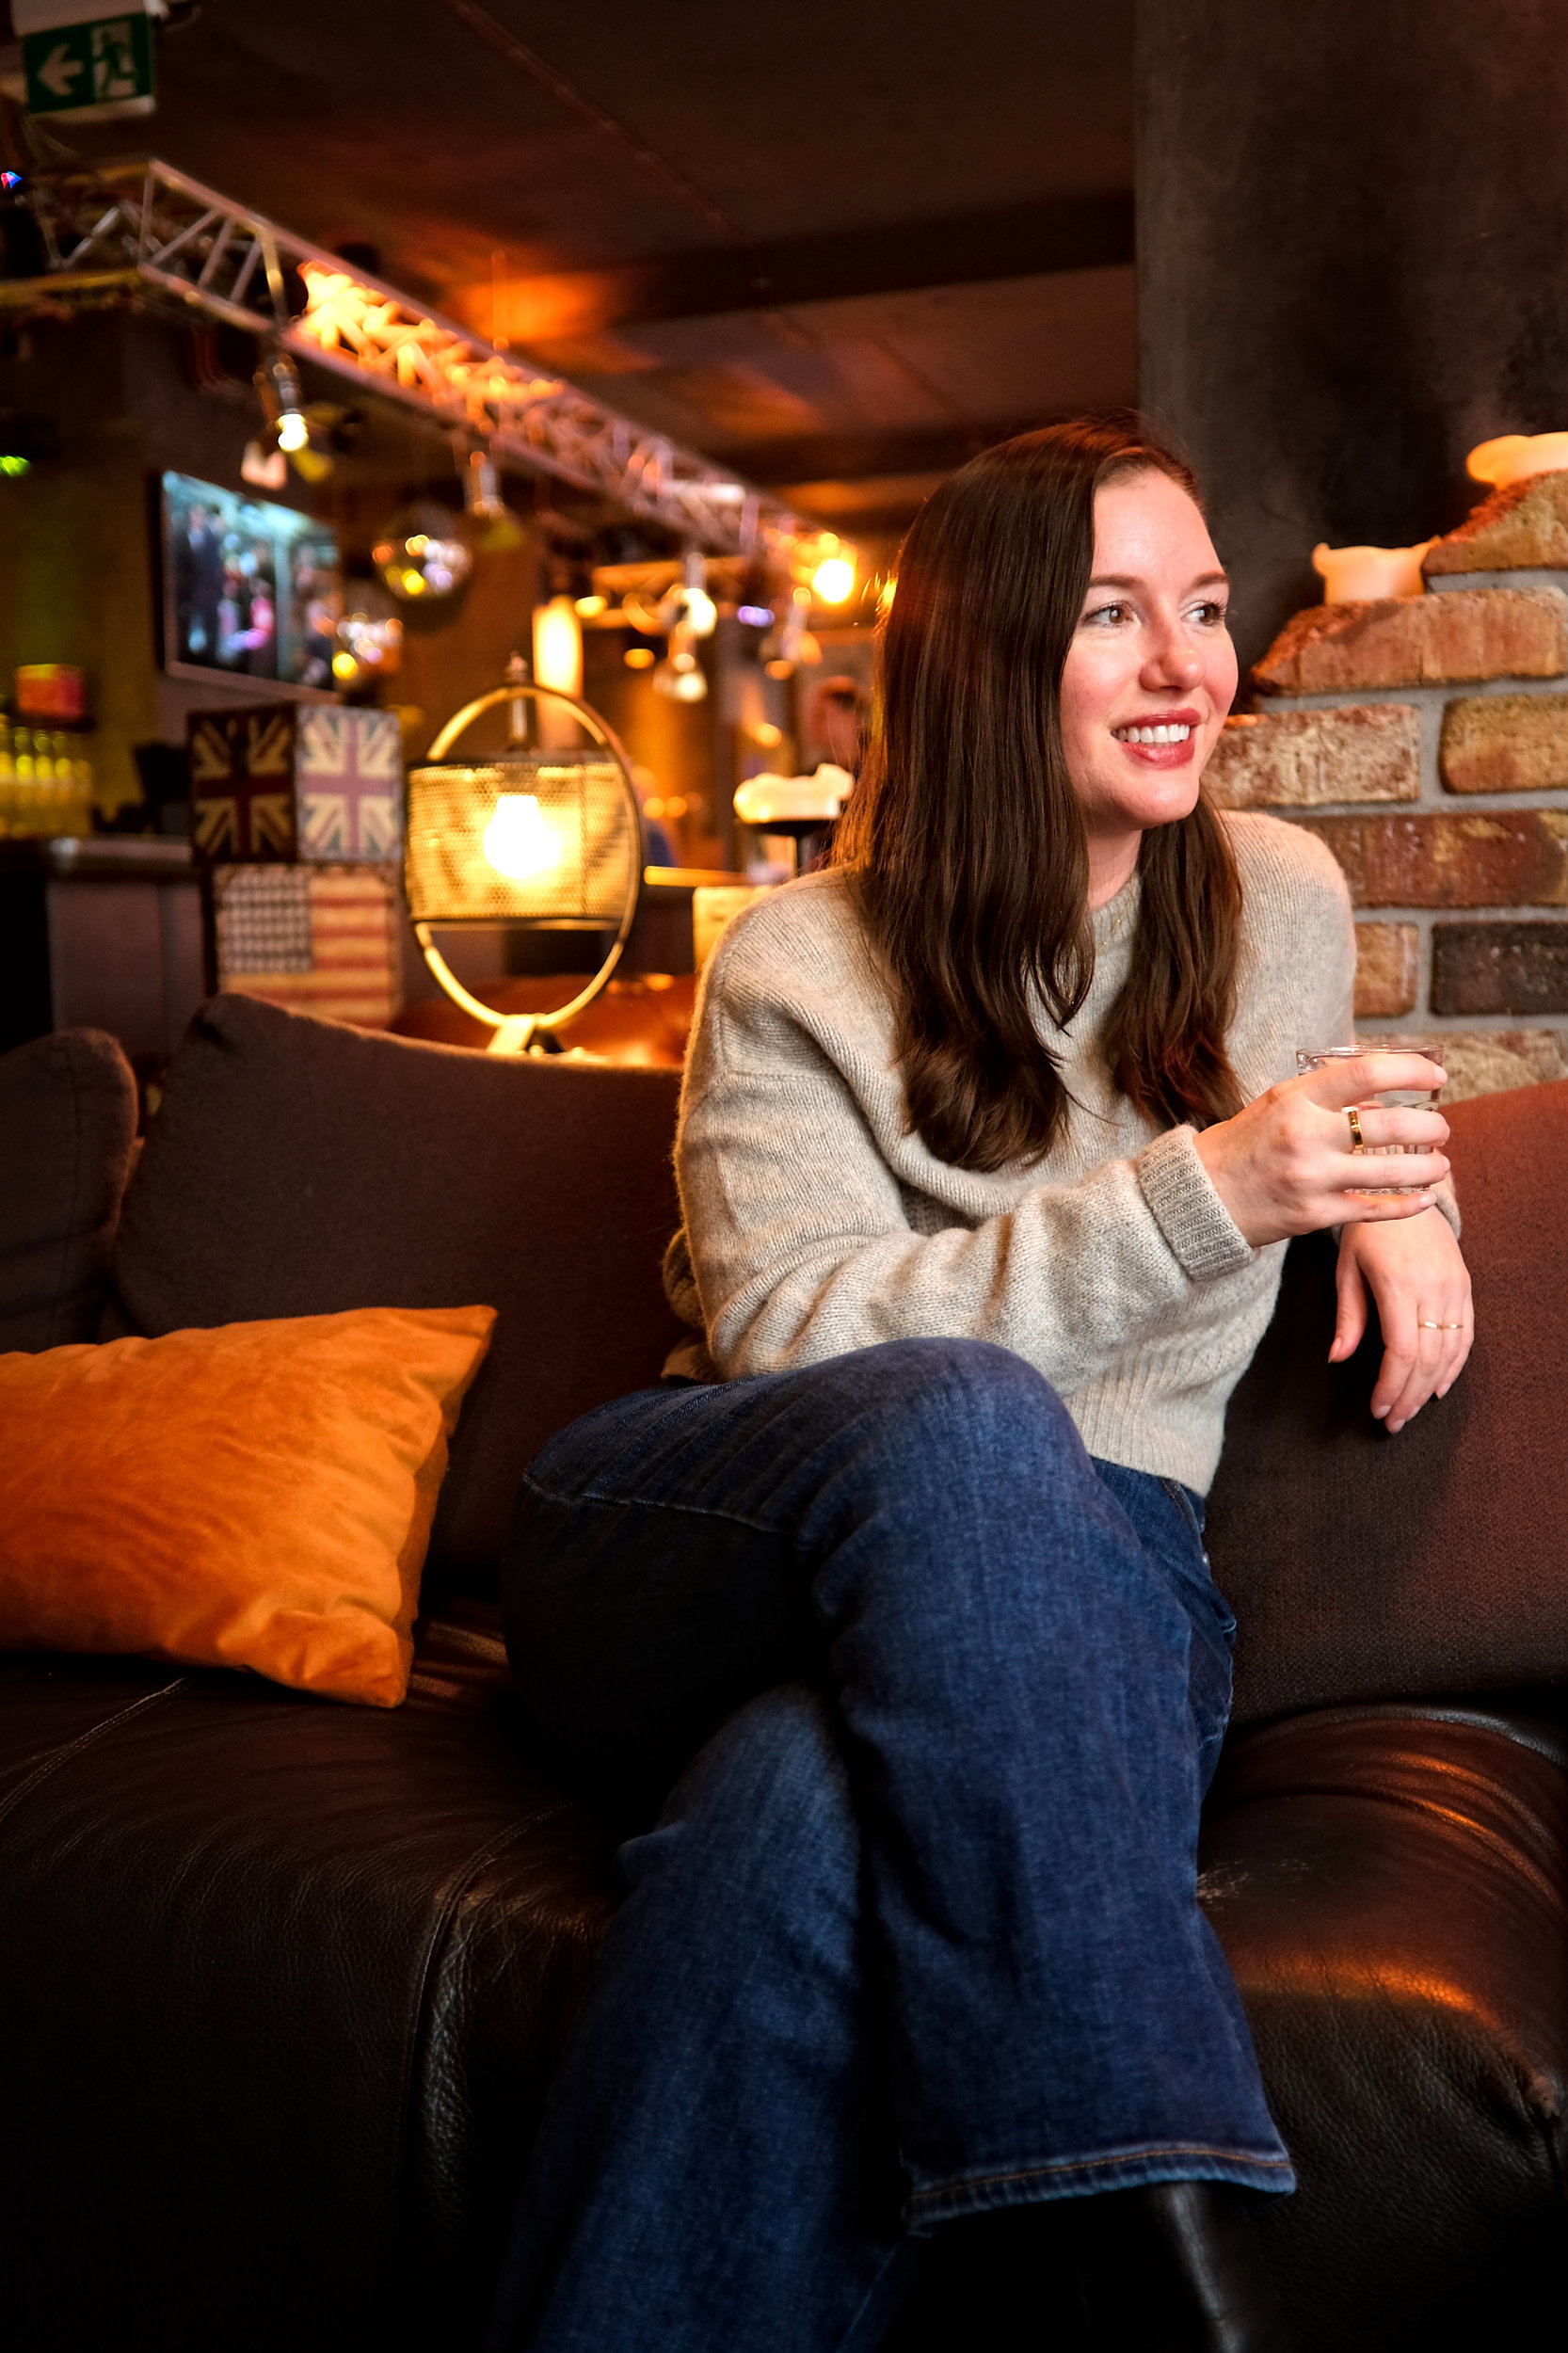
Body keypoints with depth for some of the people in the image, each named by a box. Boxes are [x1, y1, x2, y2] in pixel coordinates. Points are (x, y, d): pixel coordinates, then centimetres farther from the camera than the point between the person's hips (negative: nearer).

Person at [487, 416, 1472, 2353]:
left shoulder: (1284, 900, 10)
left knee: (809, 1809, -38)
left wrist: (1392, 1197, 8)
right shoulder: (799, 966, -1)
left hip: (1070, 1584, 1)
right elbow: (787, 1334, -13)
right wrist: (1194, 1202, -23)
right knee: (956, 1414, -40)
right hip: (699, 1549, -1)